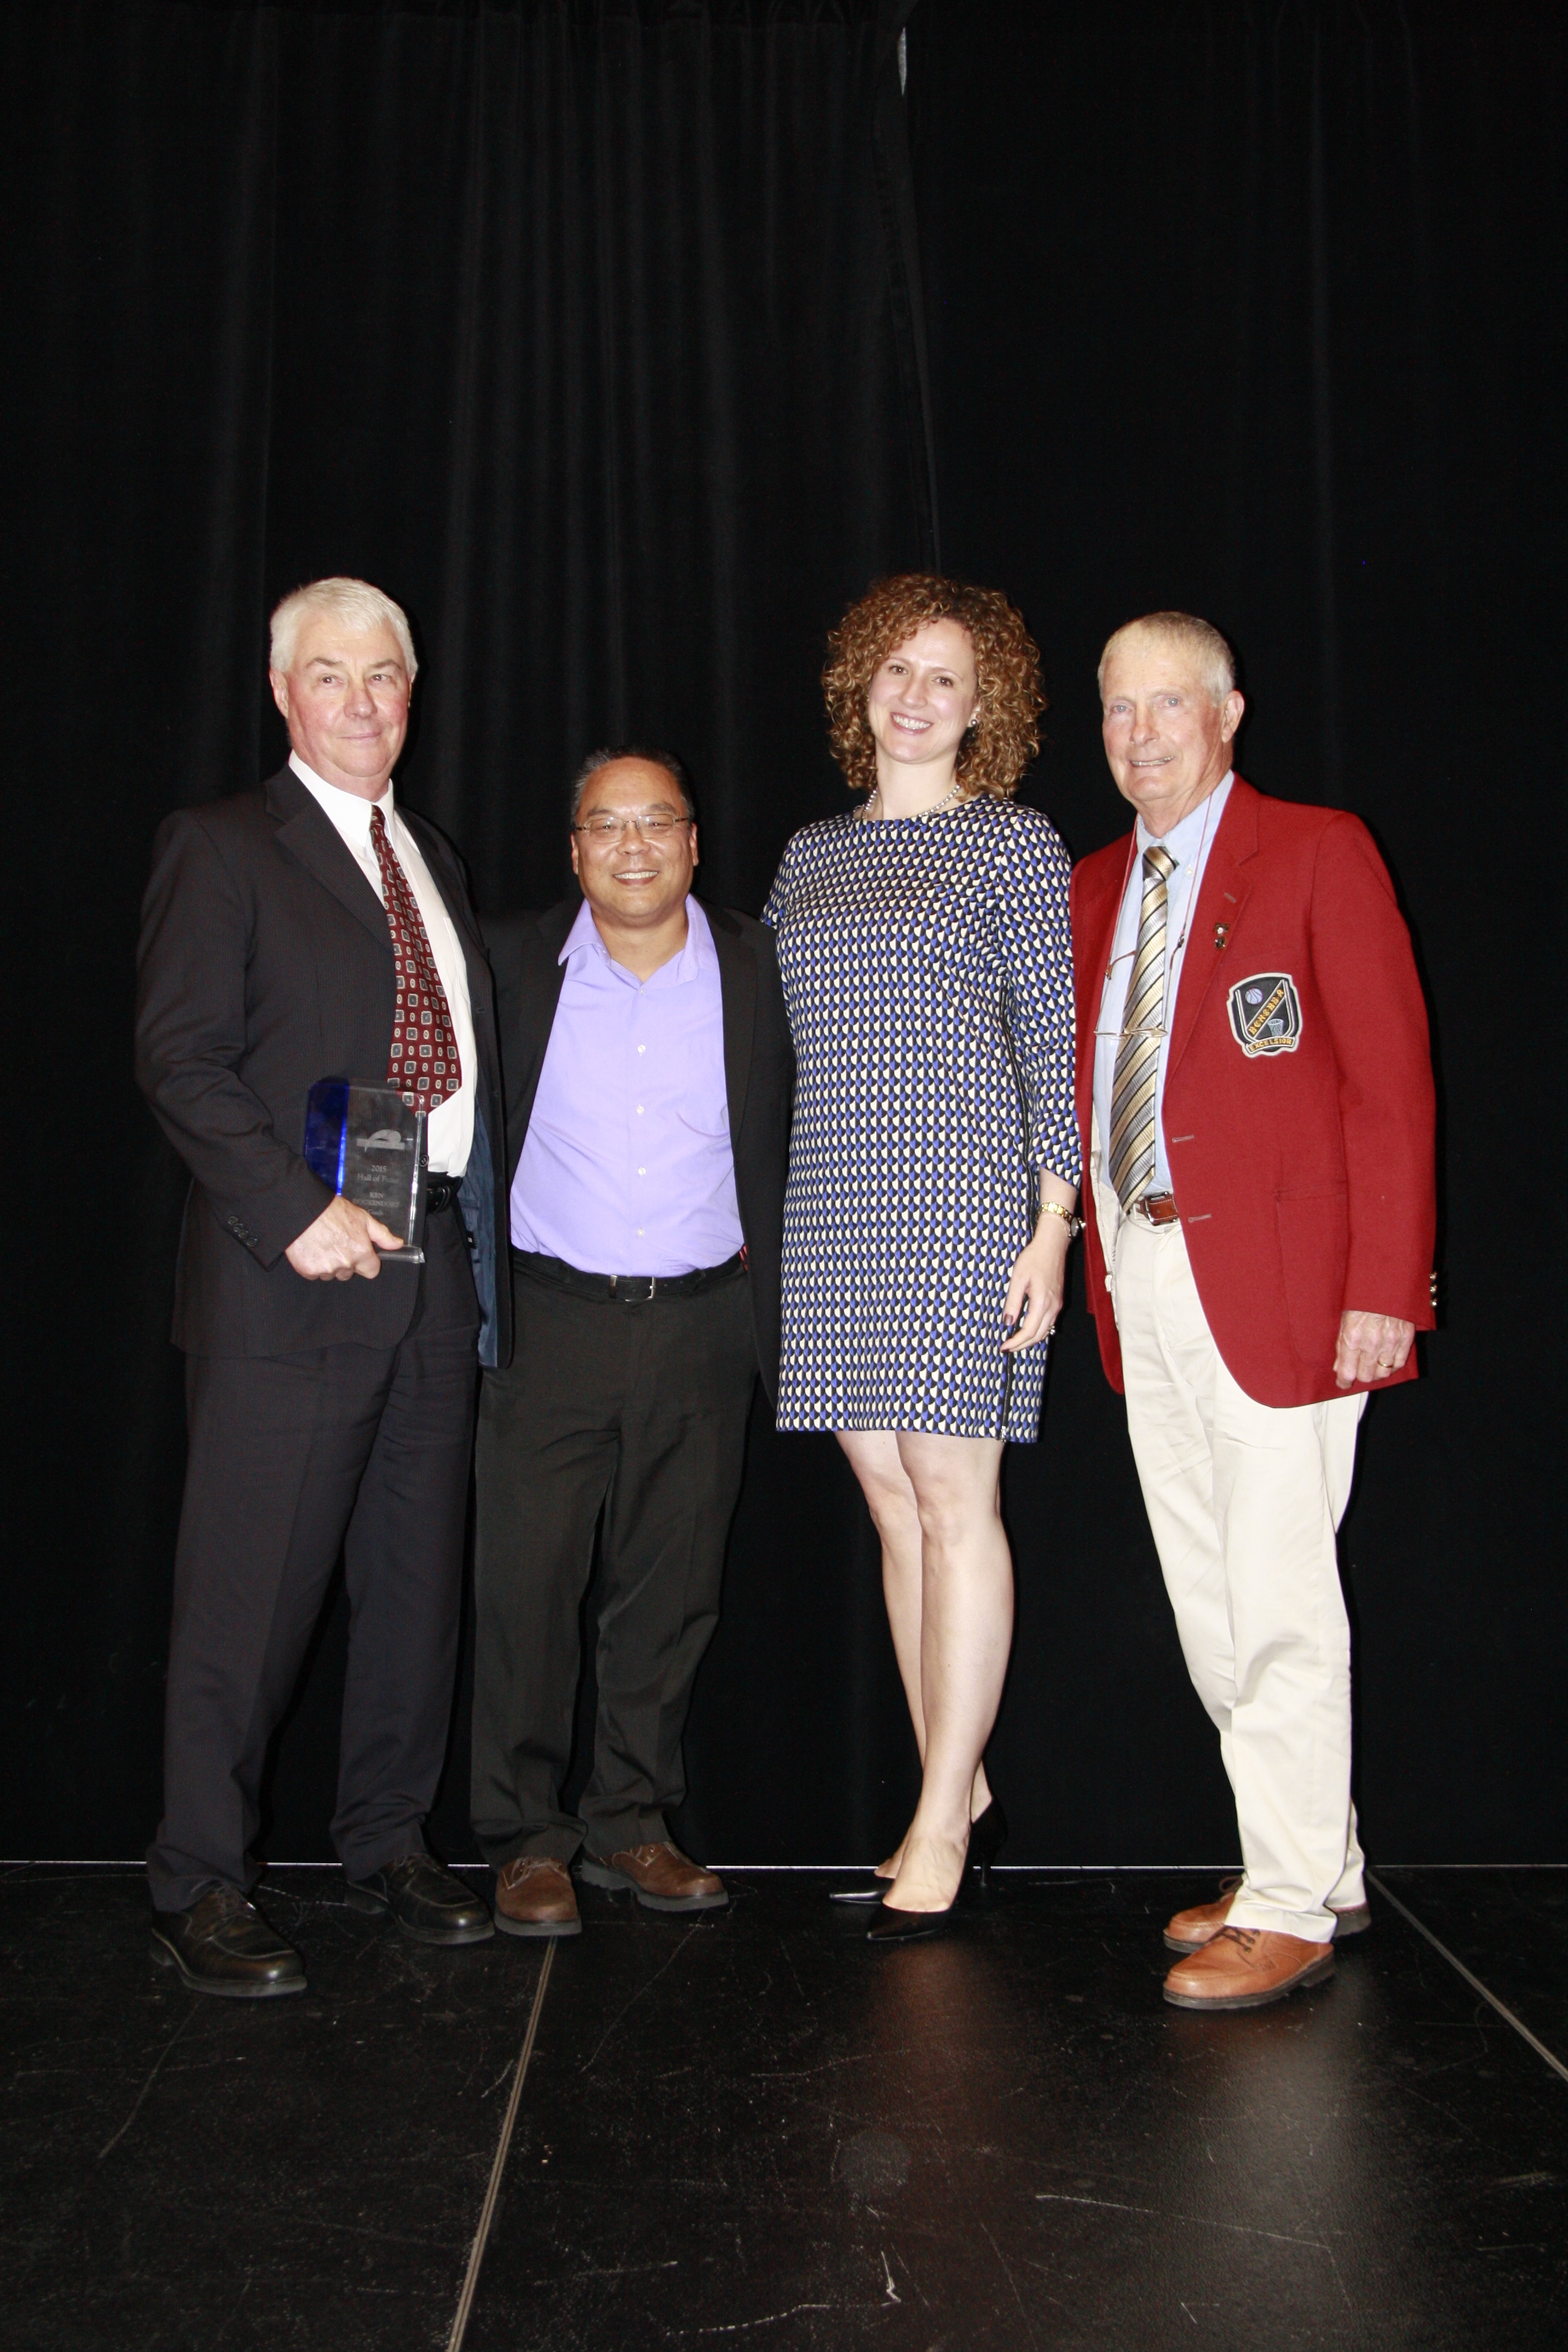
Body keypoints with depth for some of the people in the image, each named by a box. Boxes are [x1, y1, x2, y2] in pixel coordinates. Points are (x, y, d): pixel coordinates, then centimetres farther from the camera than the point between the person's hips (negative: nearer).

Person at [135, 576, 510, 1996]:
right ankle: (201, 1892, 11)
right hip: (292, 1282, -6)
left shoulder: (433, 860, 19)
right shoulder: (222, 849, 0)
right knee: (251, 1594, -2)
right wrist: (299, 1212, -18)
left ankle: (391, 1845, 27)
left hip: (436, 1273, 6)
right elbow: (179, 1058, -9)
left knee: (418, 1575, 12)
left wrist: (479, 1235, 9)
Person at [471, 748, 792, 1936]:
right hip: (552, 1318, -1)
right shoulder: (515, 961, 1)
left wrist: (755, 1249, 5)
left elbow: (790, 1139, 12)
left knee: (671, 1584, 8)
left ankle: (633, 1822, 23)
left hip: (701, 1324, 1)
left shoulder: (757, 967, 3)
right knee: (527, 1580, -1)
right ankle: (526, 1838, 12)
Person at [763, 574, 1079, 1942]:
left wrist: (1052, 1226, -10)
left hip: (959, 1192, -5)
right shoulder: (811, 855, 17)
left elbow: (1055, 1046, -3)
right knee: (895, 1507, 7)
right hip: (828, 1210, 5)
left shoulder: (1015, 843, 2)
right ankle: (961, 1793, 19)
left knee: (954, 1501, -5)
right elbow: (766, 1036, 19)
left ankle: (940, 1827, 4)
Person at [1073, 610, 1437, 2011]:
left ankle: (1288, 1911, 9)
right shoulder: (1095, 887, 15)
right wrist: (1094, 1253, 5)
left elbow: (1392, 1081, -8)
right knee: (1209, 1601, 12)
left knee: (1279, 1597, -4)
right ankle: (1321, 1869, 27)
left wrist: (1383, 1287, -15)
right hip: (1144, 1278, 7)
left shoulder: (1318, 853, -3)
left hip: (1278, 1280, -7)